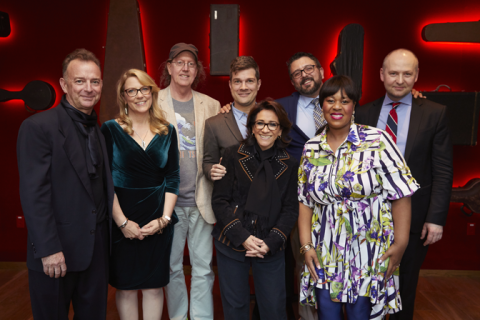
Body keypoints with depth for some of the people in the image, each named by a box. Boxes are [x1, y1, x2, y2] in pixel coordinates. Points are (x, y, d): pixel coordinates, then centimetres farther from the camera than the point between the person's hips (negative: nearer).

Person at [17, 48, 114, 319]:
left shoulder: (101, 129, 8)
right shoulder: (38, 127, -12)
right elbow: (34, 194, -16)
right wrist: (49, 249, -18)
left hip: (97, 246, 6)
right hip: (56, 251, -5)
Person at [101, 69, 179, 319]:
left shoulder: (167, 131, 5)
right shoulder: (110, 129, -3)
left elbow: (173, 178, 5)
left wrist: (164, 218, -4)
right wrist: (122, 221, -11)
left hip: (159, 219, 2)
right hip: (122, 219, -2)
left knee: (154, 286, 10)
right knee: (126, 286, 10)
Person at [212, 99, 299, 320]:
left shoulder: (289, 165, 2)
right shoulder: (233, 156, -3)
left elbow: (290, 209, 2)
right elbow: (219, 201, -5)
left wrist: (271, 242, -11)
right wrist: (242, 237, -14)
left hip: (271, 249, 1)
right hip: (231, 244, 0)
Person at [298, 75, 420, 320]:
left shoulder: (377, 141, -9)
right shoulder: (311, 149, 3)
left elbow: (401, 195, -9)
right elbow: (305, 202, 5)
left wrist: (400, 244, -12)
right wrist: (306, 246, 0)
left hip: (370, 256, -3)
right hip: (325, 255, 3)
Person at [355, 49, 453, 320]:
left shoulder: (435, 113, -3)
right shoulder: (365, 113, 2)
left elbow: (443, 171, -5)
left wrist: (436, 217, -11)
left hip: (414, 216, -1)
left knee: (405, 285, 17)